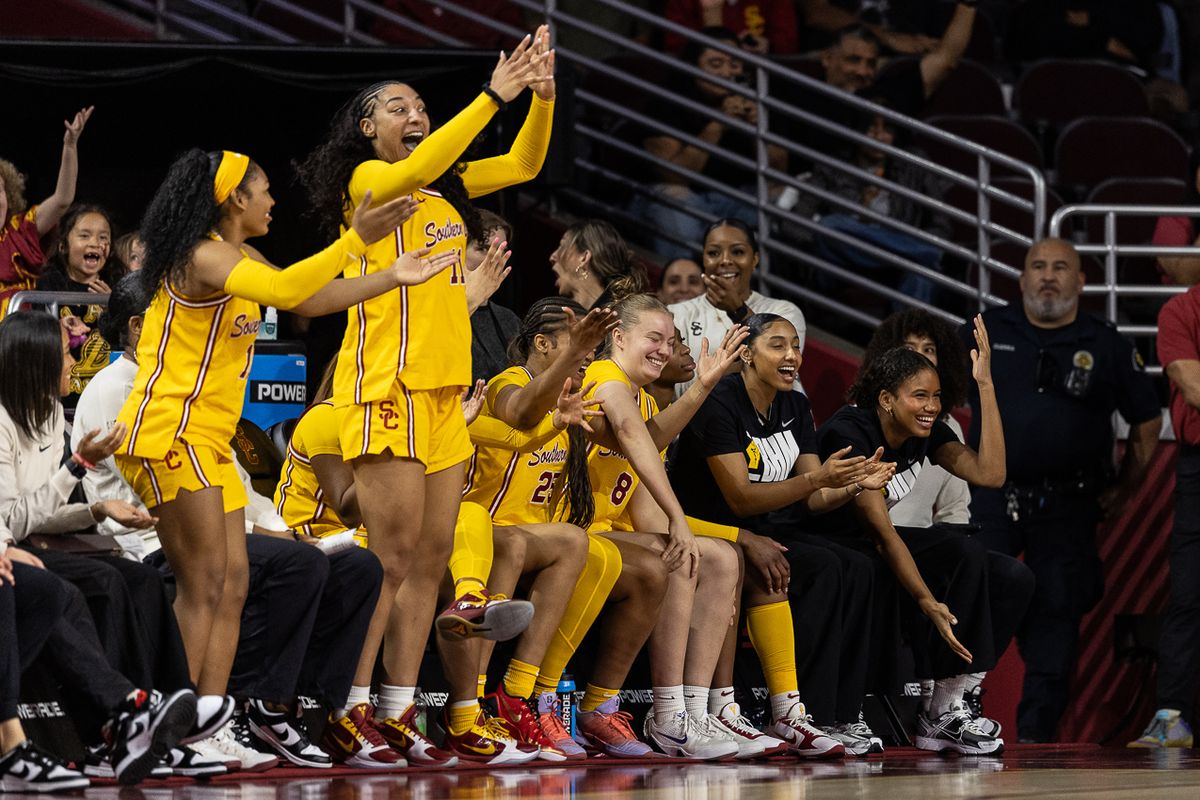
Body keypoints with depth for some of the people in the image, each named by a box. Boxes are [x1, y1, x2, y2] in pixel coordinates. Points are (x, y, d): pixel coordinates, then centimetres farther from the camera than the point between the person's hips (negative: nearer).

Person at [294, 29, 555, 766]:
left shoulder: (446, 187, 18)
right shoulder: (365, 181, -2)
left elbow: (523, 165, 14)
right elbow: (416, 169, -22)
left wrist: (543, 97, -4)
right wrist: (493, 97, -25)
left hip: (444, 387, 8)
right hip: (387, 386, -7)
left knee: (432, 555, 5)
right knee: (392, 557, -10)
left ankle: (397, 712, 7)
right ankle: (350, 711, -7)